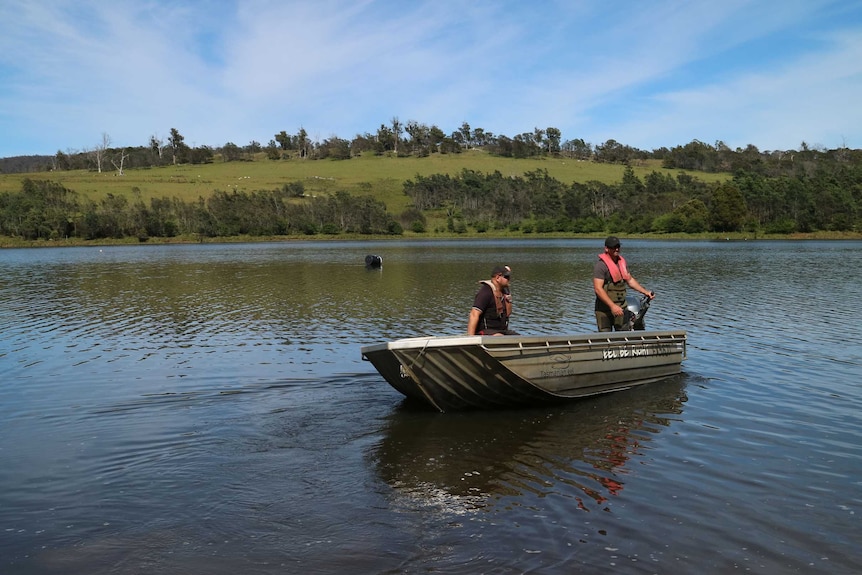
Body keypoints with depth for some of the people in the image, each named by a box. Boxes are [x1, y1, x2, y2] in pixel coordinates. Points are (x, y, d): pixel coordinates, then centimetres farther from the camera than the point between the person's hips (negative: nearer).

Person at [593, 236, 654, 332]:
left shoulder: (622, 262, 11)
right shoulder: (601, 265, -14)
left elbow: (630, 279, 23)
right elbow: (598, 289, -21)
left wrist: (645, 292, 14)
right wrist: (612, 306, -26)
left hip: (621, 307, 7)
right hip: (605, 307, -7)